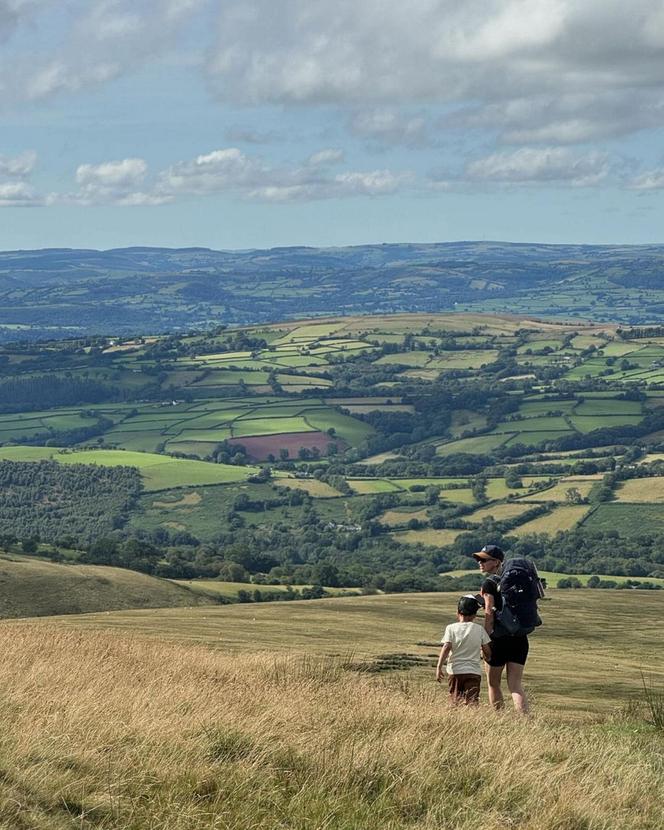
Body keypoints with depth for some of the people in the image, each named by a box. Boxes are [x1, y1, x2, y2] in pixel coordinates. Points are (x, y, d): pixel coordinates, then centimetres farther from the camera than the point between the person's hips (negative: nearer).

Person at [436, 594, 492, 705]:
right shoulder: (479, 629, 5)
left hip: (455, 671, 0)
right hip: (474, 671, 0)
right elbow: (487, 651, 7)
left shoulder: (451, 628, 0)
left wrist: (439, 667, -10)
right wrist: (487, 657, 29)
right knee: (472, 701, -7)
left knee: (455, 700, 12)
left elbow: (446, 647, -10)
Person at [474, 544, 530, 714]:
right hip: (520, 638, 5)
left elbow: (489, 615, -12)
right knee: (516, 684, 3)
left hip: (499, 638, -5)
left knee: (494, 684, 12)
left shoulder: (489, 583, -6)